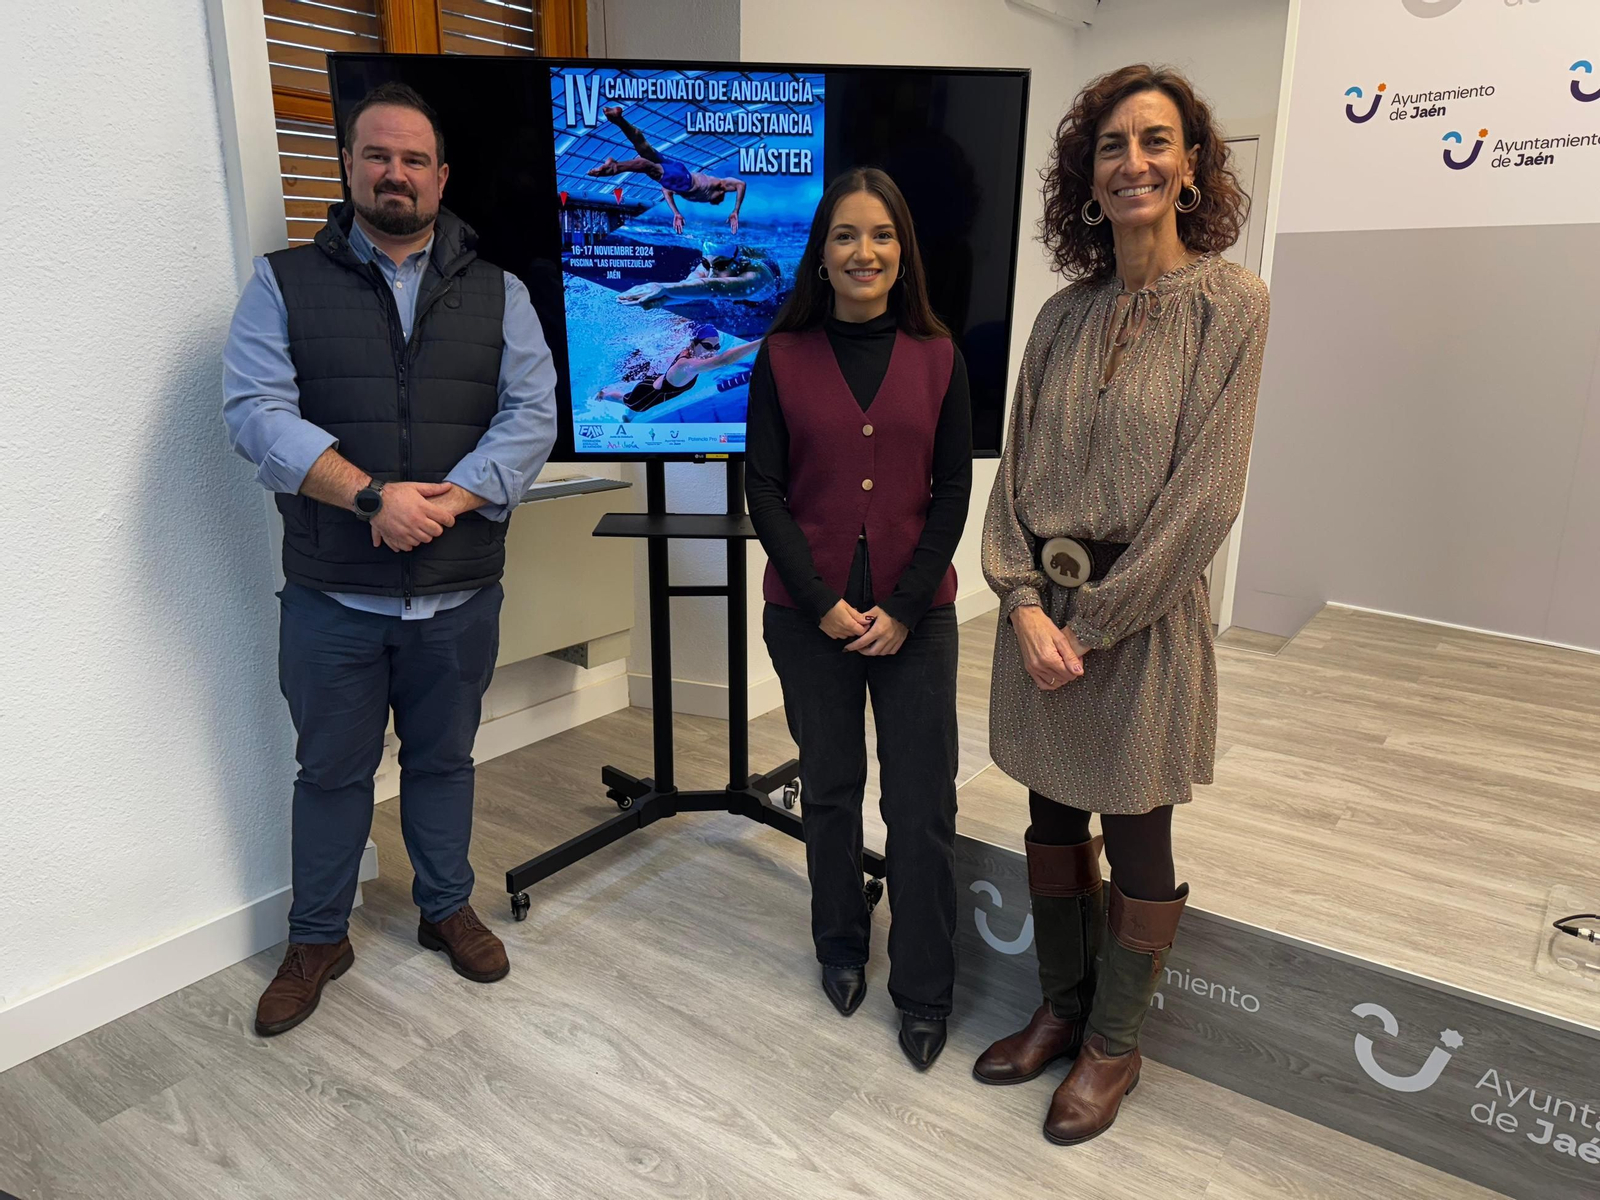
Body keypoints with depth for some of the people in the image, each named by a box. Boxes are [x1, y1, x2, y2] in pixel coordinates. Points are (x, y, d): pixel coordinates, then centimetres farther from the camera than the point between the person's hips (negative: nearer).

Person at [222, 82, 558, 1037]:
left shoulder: (498, 293, 6)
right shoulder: (284, 283, 2)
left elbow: (532, 415, -5)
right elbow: (258, 412, -10)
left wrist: (446, 500, -18)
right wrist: (375, 495, -21)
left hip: (460, 592, 1)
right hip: (332, 597, -1)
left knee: (444, 760, 17)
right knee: (332, 772, 13)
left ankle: (448, 907, 37)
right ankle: (318, 939, 33)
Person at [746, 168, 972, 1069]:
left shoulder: (938, 358, 2)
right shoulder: (783, 358, 0)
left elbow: (952, 493, 1)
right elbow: (764, 491, -2)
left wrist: (903, 609, -8)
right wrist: (823, 604, -10)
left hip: (916, 614, 0)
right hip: (810, 613, 0)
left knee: (924, 802, 2)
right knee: (831, 788, 13)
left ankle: (925, 992, 20)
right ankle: (842, 945, 36)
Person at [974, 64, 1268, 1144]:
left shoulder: (1230, 304, -6)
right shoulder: (1065, 315, 7)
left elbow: (1205, 496, -13)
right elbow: (1015, 471, 5)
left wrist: (1092, 622, -14)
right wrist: (1025, 602, -8)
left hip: (1146, 618, -4)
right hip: (1040, 610, 5)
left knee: (1136, 837, 9)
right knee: (1052, 821, 15)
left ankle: (1113, 1045, 30)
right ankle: (1062, 1009, 36)